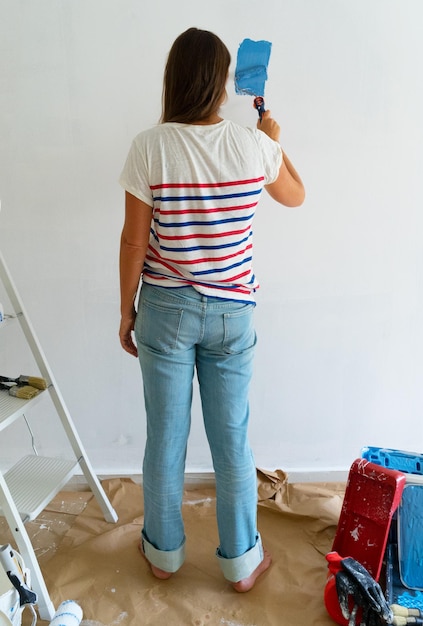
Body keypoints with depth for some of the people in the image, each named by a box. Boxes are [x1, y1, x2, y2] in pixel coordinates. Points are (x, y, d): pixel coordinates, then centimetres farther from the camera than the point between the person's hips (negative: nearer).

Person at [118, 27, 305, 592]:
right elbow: (295, 196, 14)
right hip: (231, 313, 1)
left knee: (165, 436, 14)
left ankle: (164, 552, 35)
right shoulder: (255, 147, -6)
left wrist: (127, 310, 6)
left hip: (166, 310, -1)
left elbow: (134, 240, -7)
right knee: (232, 439, 13)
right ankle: (242, 561, 31)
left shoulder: (149, 147, -10)